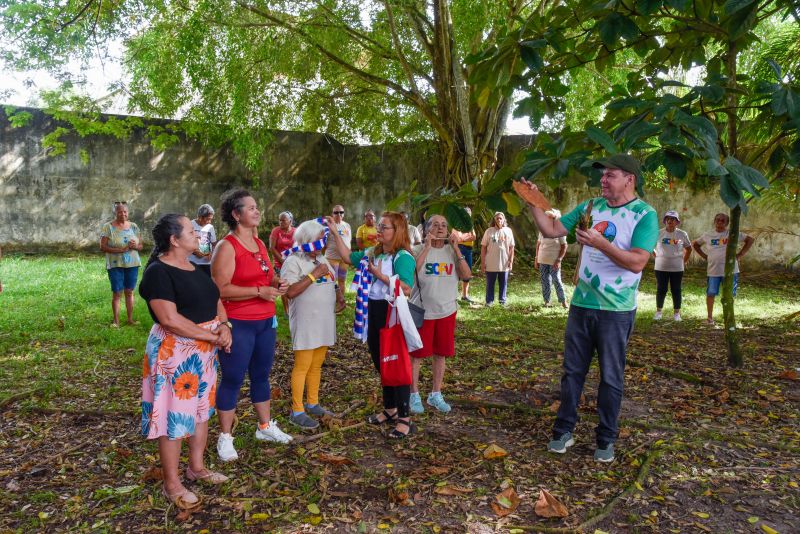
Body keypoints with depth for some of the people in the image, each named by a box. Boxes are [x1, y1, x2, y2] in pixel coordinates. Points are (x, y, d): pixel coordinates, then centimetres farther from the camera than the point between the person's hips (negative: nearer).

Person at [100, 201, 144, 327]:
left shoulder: (133, 226, 7)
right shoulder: (108, 227, -4)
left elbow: (140, 246, 10)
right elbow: (103, 247, -10)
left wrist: (135, 246, -13)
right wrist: (120, 250, -20)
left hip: (132, 264, 3)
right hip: (115, 265, -3)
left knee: (129, 292, 8)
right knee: (117, 293, 0)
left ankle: (130, 319, 15)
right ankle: (116, 321, 7)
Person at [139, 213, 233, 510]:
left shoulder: (195, 268, 10)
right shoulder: (158, 272, -17)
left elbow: (216, 301, 14)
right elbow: (170, 320, -25)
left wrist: (224, 325, -7)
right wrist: (213, 336, -21)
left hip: (204, 353, 9)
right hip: (175, 354, -9)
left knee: (202, 409, 18)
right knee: (175, 416, 2)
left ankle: (197, 467, 35)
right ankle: (172, 485, 16)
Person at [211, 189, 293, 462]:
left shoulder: (260, 244, 11)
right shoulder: (226, 247, -13)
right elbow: (221, 289, -21)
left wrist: (278, 282, 1)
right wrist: (260, 291, -22)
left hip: (265, 321, 8)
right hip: (238, 324, -7)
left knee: (262, 375, 18)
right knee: (232, 379, 3)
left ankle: (265, 427, 33)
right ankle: (225, 437, 17)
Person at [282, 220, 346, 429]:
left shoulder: (322, 259, 14)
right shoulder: (293, 261, -11)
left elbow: (333, 281, 24)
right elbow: (290, 291, -21)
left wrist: (339, 293, 2)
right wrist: (314, 274, -21)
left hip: (325, 322, 8)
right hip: (305, 323, -8)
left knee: (316, 365, 16)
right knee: (302, 366, -1)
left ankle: (312, 403, 29)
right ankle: (297, 411, 9)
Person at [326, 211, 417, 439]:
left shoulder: (403, 257, -15)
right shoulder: (372, 253, 9)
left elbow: (406, 289, -25)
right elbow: (348, 257, 18)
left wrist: (380, 275, -21)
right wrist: (335, 233, 13)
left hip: (392, 314, -8)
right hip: (373, 311, 8)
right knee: (380, 363, 17)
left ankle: (404, 418, 10)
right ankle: (390, 409, 34)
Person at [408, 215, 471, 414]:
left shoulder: (451, 251, 2)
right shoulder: (419, 249, -8)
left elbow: (466, 275, -9)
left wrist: (456, 248, -14)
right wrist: (427, 247, -24)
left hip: (446, 311, 4)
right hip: (422, 311, -4)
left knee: (440, 354, 13)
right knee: (417, 354, 6)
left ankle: (436, 395, 29)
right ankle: (414, 395, 22)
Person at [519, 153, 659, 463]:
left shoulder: (645, 215, -9)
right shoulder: (590, 207, 6)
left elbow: (637, 262, -19)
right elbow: (551, 230, 5)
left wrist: (600, 243, -29)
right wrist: (533, 203, -7)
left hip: (616, 310, -4)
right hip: (581, 305, 4)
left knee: (611, 377, 9)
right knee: (572, 371, 11)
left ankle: (606, 439, 24)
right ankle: (564, 431, 24)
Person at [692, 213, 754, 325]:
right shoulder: (707, 235, 7)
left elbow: (750, 240, 5)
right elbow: (695, 244, 19)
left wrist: (740, 254, -1)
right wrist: (704, 256, 7)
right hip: (713, 270, 1)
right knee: (710, 294, 2)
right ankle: (710, 317, 14)